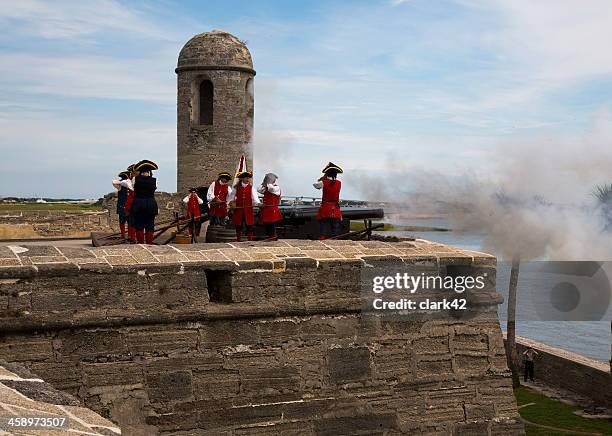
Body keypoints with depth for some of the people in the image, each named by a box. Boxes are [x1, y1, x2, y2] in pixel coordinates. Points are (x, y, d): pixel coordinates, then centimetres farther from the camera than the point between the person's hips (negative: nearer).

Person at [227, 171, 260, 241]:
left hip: (248, 210, -1)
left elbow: (254, 197, -9)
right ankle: (238, 240, 17)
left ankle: (250, 240, 5)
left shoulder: (251, 188, 4)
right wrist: (230, 202, -4)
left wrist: (258, 203, -27)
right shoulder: (237, 188, 7)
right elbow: (231, 196, 15)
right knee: (238, 227, 7)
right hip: (238, 210, 1)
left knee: (249, 227, -1)